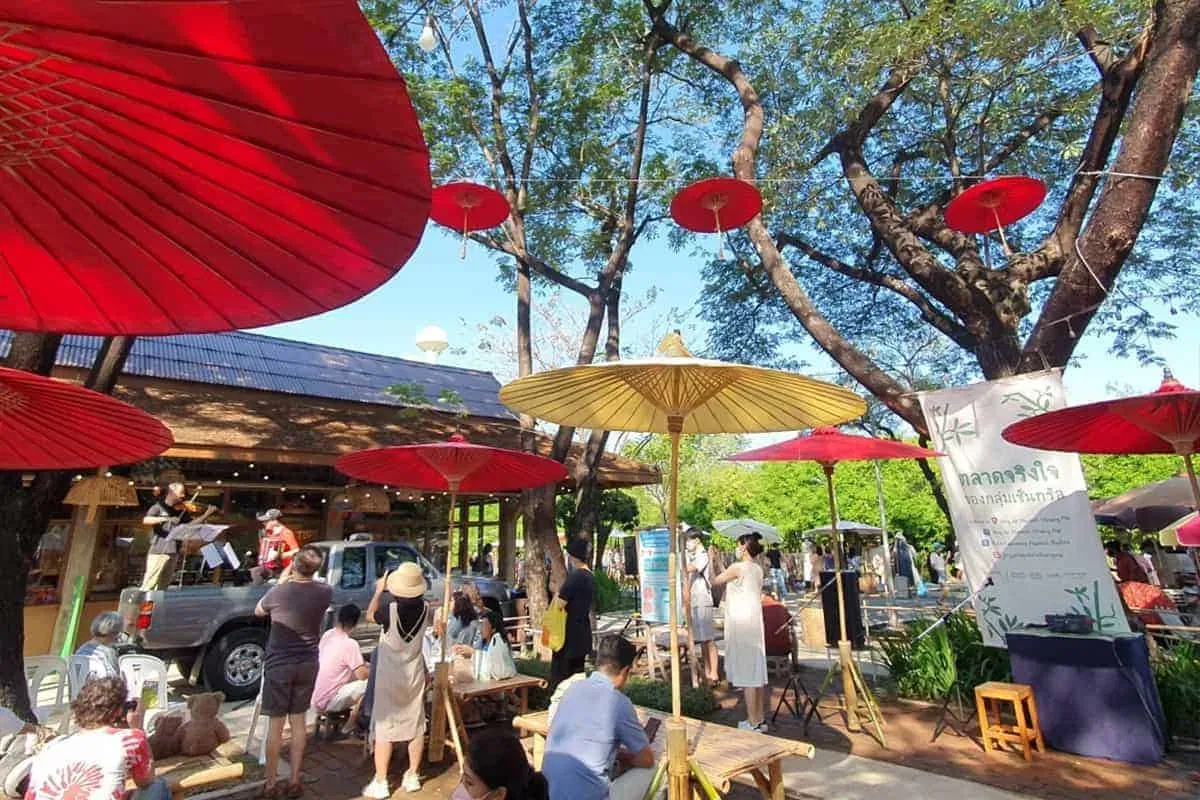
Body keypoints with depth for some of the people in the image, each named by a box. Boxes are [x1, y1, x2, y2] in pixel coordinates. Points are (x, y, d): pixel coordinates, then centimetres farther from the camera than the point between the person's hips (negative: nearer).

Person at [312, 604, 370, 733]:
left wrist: (362, 664, 13)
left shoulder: (327, 635, 3)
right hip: (328, 702, -9)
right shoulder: (350, 644, -21)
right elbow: (362, 675, -20)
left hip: (315, 699, 9)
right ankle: (350, 726, 4)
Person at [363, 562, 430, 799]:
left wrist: (379, 590, 9)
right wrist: (414, 594, 13)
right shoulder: (424, 608, -12)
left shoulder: (390, 608, -22)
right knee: (415, 726, 14)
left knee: (384, 728, 8)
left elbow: (370, 615, 1)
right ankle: (412, 777, 25)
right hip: (415, 675, 3)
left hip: (389, 676, -3)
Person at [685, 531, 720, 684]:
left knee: (708, 638, -6)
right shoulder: (692, 557, 18)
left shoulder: (703, 556, -11)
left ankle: (714, 673, -2)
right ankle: (707, 671, 19)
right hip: (693, 601, 9)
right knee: (701, 639, 12)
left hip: (702, 601, -9)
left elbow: (690, 569, -27)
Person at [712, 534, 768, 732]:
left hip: (741, 624, -8)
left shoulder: (738, 567, -14)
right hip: (755, 623, 8)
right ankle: (760, 719, 21)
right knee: (756, 671, 13)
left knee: (746, 673, -2)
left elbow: (714, 581, -4)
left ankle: (752, 722, 4)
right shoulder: (758, 569, 10)